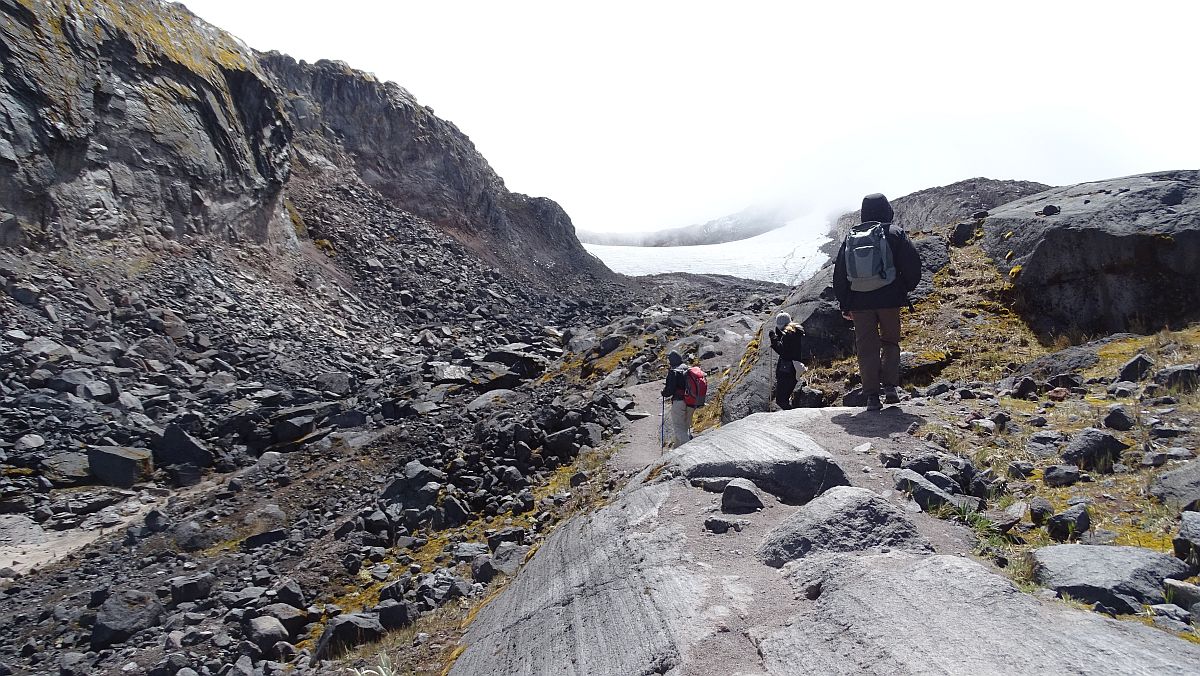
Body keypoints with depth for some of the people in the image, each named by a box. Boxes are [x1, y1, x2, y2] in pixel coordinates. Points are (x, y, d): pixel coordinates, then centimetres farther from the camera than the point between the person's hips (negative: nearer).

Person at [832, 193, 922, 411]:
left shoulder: (850, 237, 8)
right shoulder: (895, 233, 0)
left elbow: (839, 273, 9)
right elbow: (912, 262, -6)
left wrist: (844, 305, 14)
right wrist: (907, 287, 12)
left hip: (859, 301, 1)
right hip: (889, 299, -1)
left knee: (867, 348, 5)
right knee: (890, 341, 16)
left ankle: (872, 395, 1)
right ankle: (890, 385, 5)